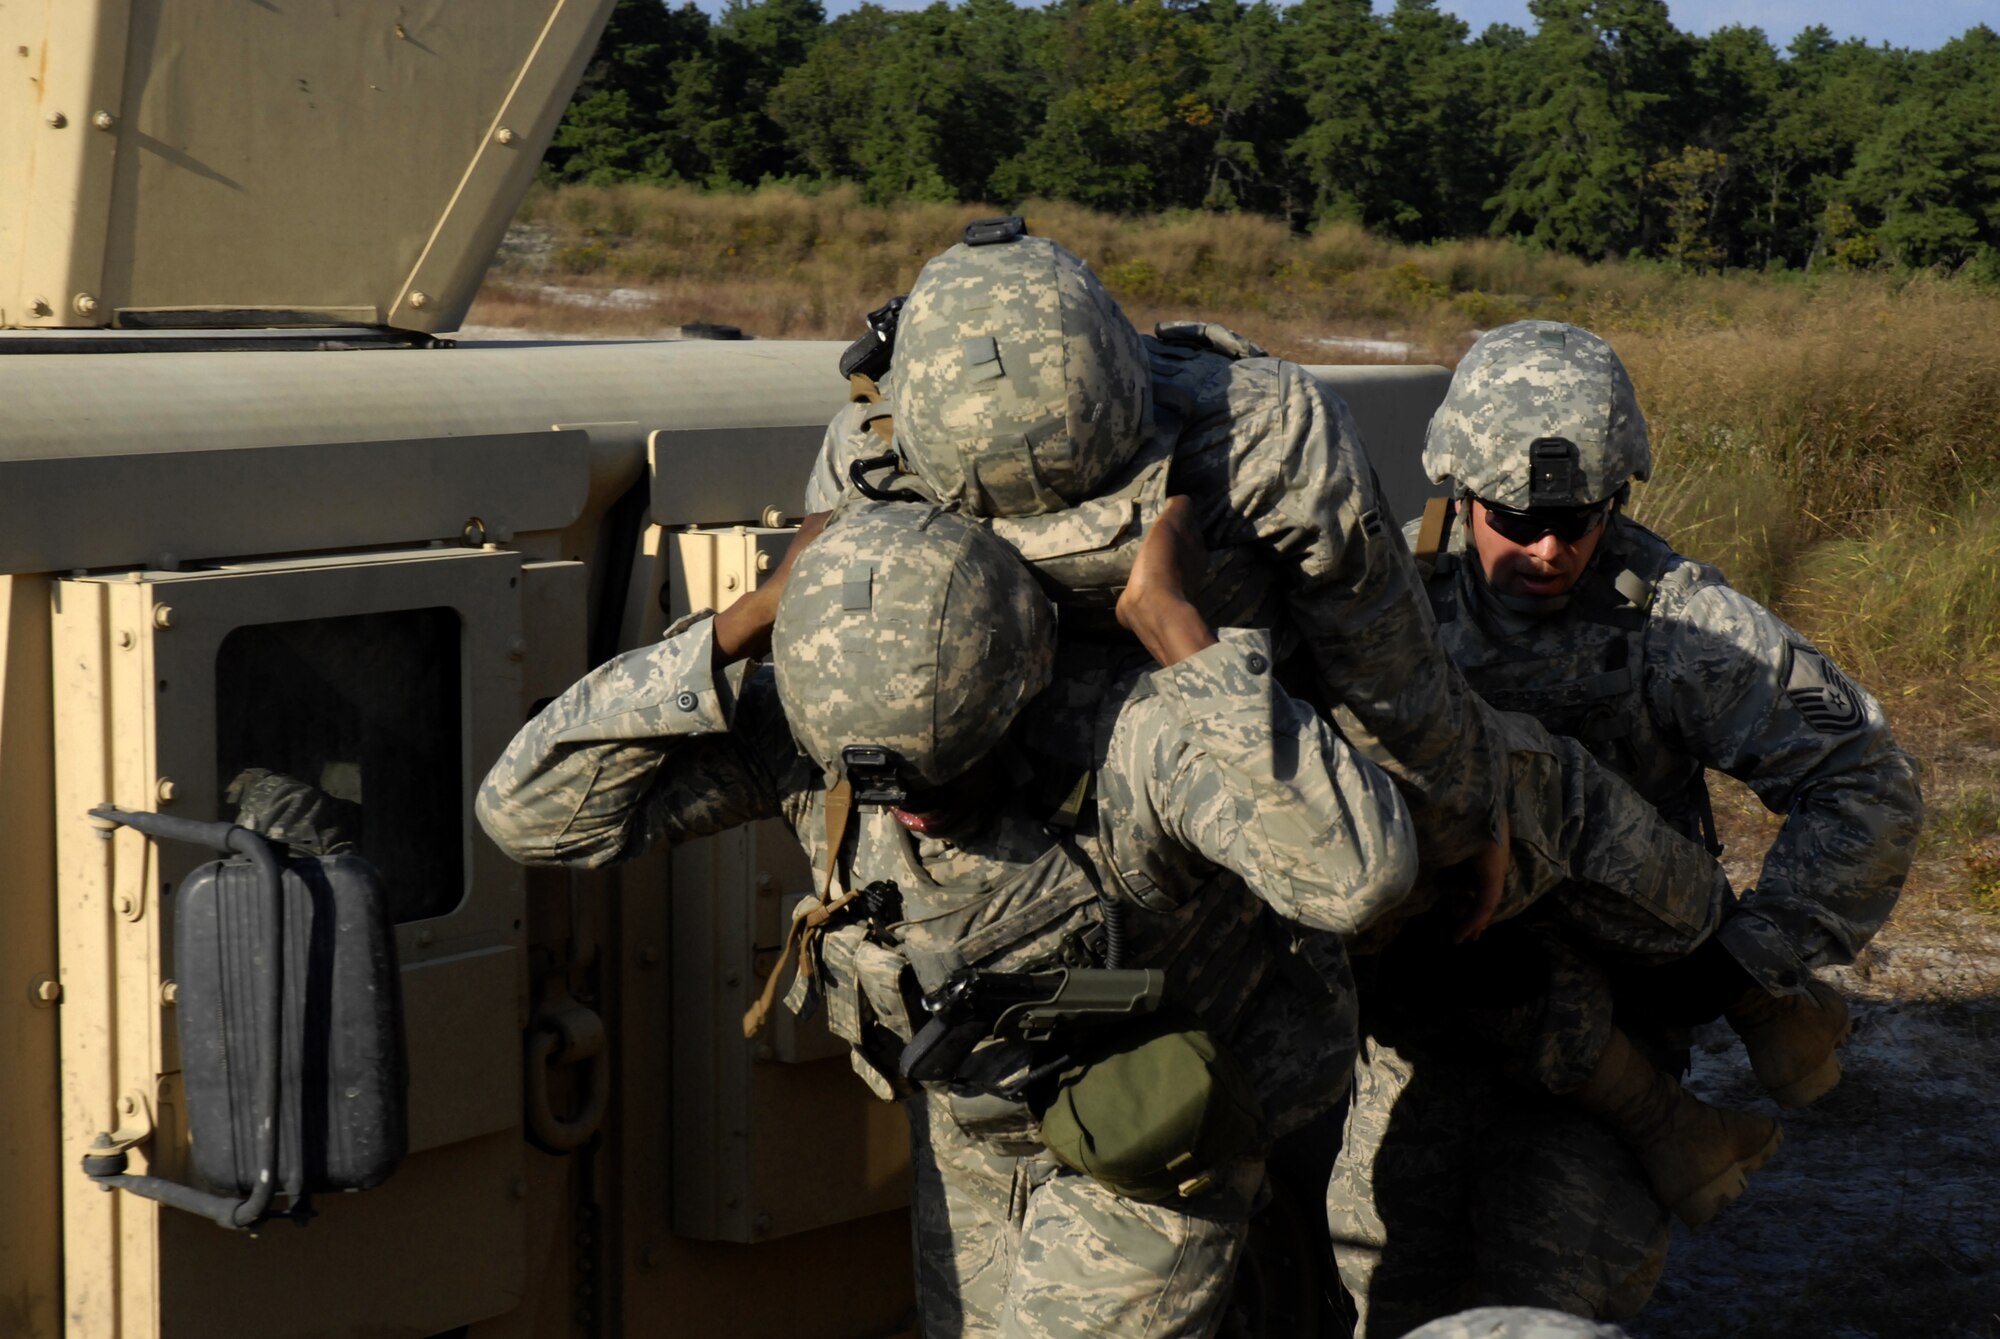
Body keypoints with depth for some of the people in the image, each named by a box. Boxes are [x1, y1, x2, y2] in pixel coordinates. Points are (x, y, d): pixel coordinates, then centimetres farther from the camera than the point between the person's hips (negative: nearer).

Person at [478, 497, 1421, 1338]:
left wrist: (1174, 629, -50)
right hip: (966, 1118, 5)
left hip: (1151, 1138, -5)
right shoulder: (796, 732, -26)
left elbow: (1361, 873, -53)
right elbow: (532, 810, -30)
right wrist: (746, 624, -35)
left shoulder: (1132, 735, -39)